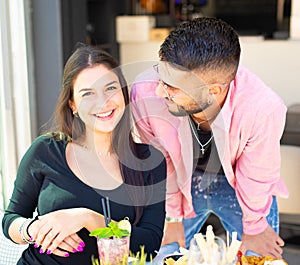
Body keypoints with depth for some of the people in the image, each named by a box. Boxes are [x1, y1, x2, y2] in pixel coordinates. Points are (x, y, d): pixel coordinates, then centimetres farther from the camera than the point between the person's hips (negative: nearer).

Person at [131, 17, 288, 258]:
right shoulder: (145, 92, -33)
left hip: (236, 186, -1)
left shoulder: (263, 109, -38)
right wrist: (173, 218, 1)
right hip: (182, 182, 1)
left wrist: (253, 229, 1)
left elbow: (256, 178, -17)